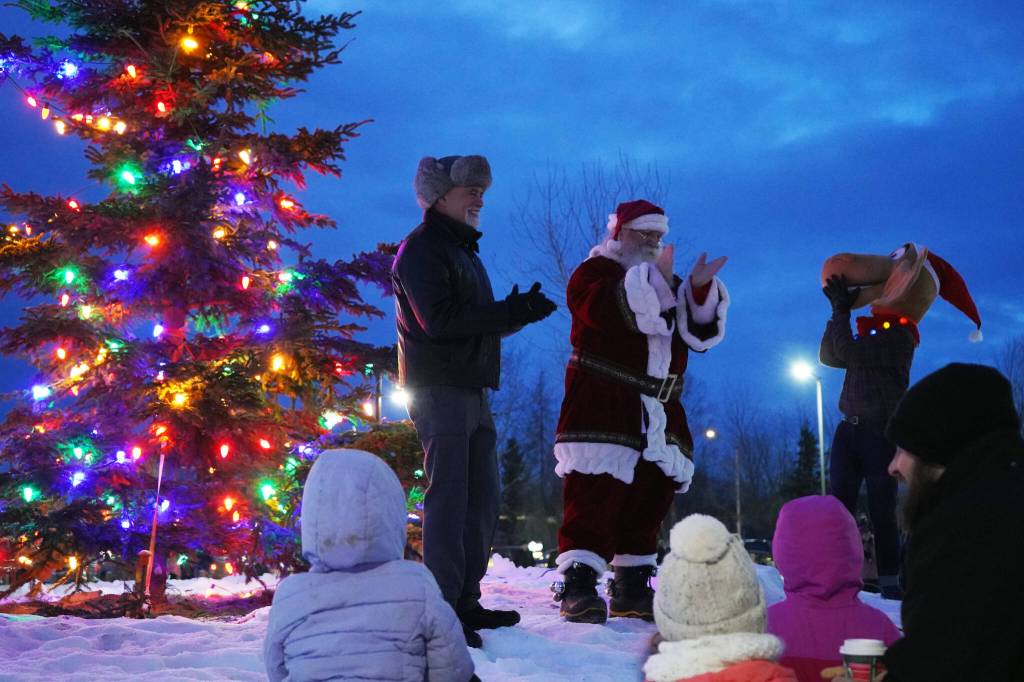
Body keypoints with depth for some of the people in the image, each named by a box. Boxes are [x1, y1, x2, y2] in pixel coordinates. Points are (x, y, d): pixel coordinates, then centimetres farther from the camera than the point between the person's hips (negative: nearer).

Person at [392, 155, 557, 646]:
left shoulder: (463, 251, 23)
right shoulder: (421, 248, -7)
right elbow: (439, 320, -19)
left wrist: (518, 311, 0)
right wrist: (511, 311, -18)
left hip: (471, 389, 9)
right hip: (438, 388, -9)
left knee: (482, 497, 10)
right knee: (448, 496, -10)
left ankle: (466, 601, 17)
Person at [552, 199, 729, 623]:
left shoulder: (668, 284, 23)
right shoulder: (595, 271, 2)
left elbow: (700, 333, 10)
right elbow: (608, 311, -21)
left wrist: (700, 290, -7)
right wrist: (656, 279, -24)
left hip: (658, 414, 8)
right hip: (602, 406, -7)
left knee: (649, 500, 9)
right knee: (594, 497, -15)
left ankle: (633, 590, 18)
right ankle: (577, 586, -14)